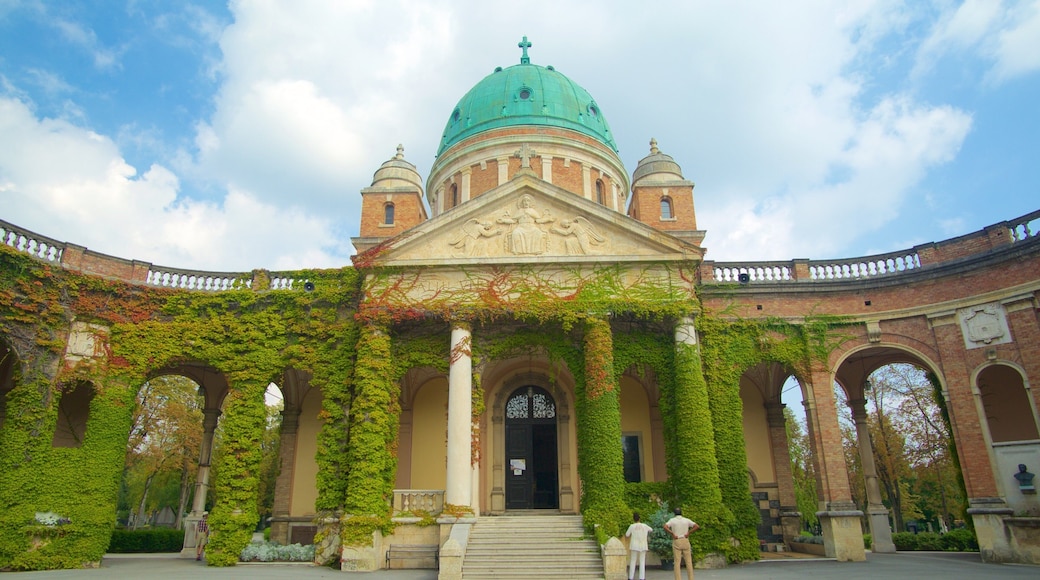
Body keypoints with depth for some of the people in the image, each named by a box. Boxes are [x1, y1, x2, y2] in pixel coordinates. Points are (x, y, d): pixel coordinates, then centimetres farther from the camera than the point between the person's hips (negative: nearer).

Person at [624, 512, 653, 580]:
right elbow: (651, 529, 21)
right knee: (642, 562, 6)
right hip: (643, 546, 1)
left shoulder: (632, 526, -6)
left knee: (632, 561, 6)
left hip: (634, 546, -1)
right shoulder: (644, 526, 1)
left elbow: (627, 535, 3)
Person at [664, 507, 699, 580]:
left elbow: (665, 527, -19)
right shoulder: (687, 520, 4)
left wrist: (673, 534, -13)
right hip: (685, 542, 1)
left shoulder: (672, 520, 0)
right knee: (688, 562, 7)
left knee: (677, 562, 0)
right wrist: (688, 532, -6)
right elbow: (697, 527, -6)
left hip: (676, 543, -1)